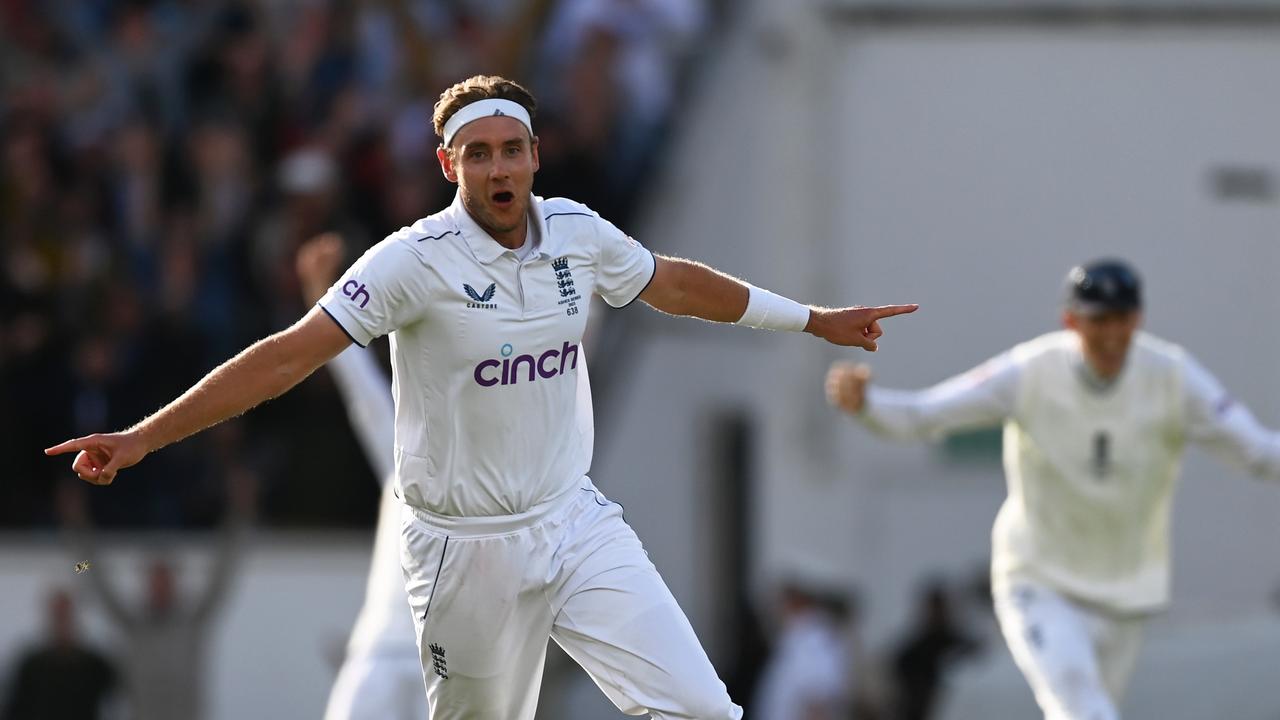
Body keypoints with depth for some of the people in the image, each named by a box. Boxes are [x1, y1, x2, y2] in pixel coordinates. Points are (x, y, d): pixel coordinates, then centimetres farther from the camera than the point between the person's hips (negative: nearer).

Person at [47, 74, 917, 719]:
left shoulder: (577, 233, 0)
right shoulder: (416, 259, -15)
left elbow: (678, 283, 19)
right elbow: (291, 353, -18)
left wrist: (813, 319, 28)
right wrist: (143, 437, -26)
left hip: (576, 524, 4)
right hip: (467, 552, -4)